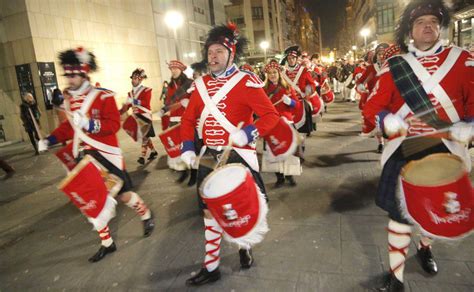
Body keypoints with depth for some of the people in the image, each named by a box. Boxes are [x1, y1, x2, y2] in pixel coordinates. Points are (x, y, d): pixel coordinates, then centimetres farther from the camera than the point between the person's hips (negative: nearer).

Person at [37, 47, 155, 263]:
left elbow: (114, 124, -19)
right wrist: (50, 140, 8)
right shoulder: (69, 99, 9)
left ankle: (146, 215, 34)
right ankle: (106, 243, 24)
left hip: (106, 154, -6)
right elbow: (69, 126, 19)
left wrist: (89, 123, -30)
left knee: (124, 194, 2)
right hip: (83, 156, 7)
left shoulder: (103, 96, -13)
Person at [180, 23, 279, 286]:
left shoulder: (246, 81, -9)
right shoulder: (201, 84, 7)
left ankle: (245, 246, 44)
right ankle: (211, 267, 28)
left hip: (238, 156, -5)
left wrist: (249, 133, -30)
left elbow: (272, 115, -14)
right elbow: (188, 119, 14)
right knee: (210, 210, 12)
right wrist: (187, 148, 2)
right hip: (209, 157, 5)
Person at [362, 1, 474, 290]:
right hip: (404, 151, -1)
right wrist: (398, 124, -21)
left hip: (447, 151, 2)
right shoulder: (393, 66, -1)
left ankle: (425, 246, 50)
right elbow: (372, 108, -3)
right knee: (400, 210, 1)